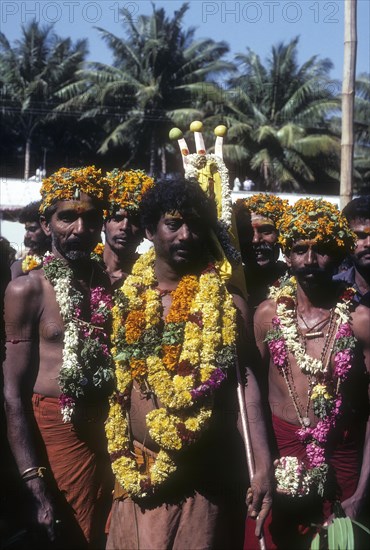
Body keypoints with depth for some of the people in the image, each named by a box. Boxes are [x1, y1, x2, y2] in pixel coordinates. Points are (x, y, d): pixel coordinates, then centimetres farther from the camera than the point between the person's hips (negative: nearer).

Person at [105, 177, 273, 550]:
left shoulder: (226, 302, -3)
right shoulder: (126, 297, 4)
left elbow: (246, 381, -8)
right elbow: (113, 384, 8)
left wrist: (263, 464, -16)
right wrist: (120, 462, 6)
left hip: (205, 476, -2)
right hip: (138, 473, 3)